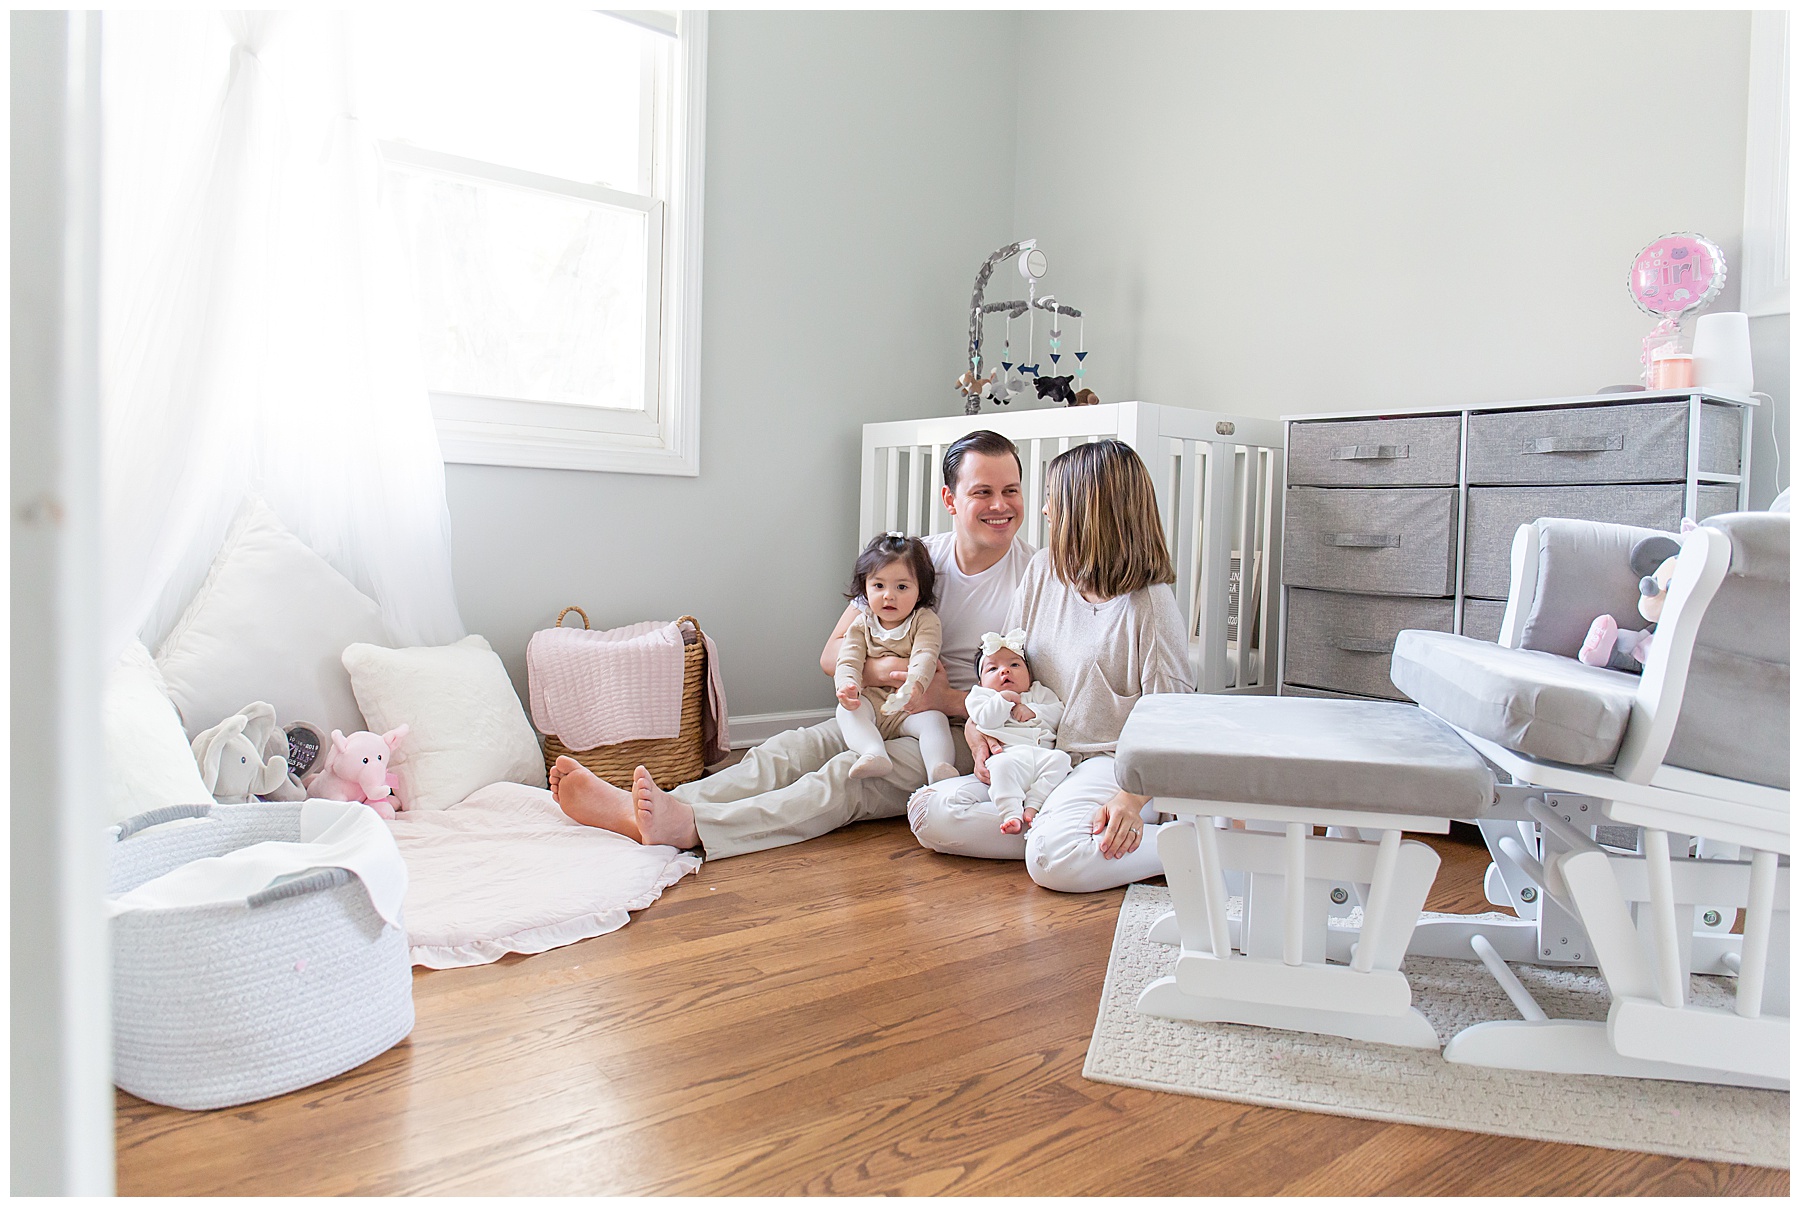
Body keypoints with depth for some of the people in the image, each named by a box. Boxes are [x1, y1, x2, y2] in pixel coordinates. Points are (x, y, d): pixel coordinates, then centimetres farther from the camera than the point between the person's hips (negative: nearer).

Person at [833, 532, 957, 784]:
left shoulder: (926, 621, 0)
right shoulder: (861, 625, 9)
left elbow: (924, 657, -17)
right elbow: (848, 660, -2)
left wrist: (914, 683, -41)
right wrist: (848, 685, -28)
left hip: (911, 708, -2)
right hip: (870, 702, 2)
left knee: (935, 719, -30)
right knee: (846, 710, -27)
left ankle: (939, 770, -48)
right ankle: (873, 752, -49)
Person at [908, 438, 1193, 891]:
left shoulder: (1150, 605, -11)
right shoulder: (1044, 570, 8)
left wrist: (1131, 798, -27)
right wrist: (978, 726, -1)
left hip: (1111, 763, -6)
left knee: (1052, 859, -35)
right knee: (930, 812, -13)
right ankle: (1054, 828, -13)